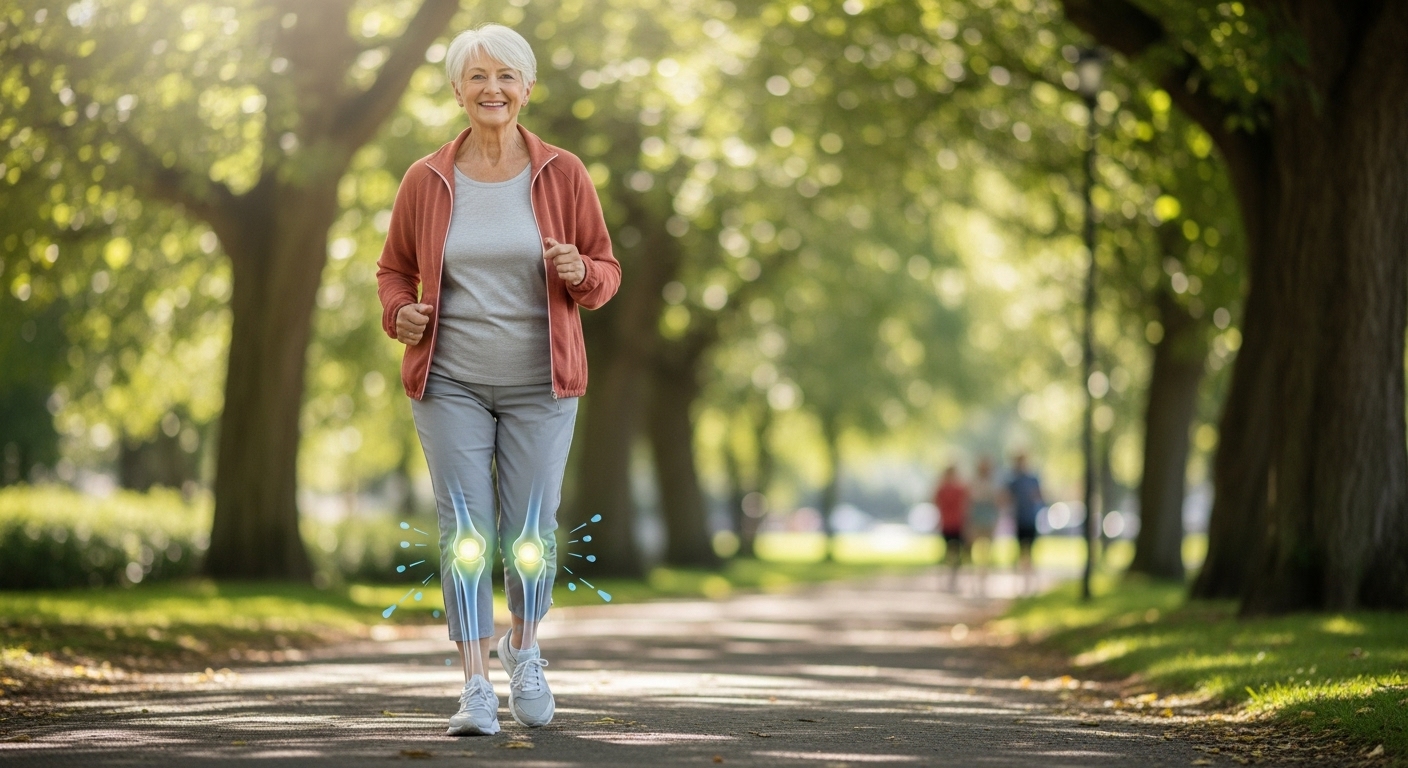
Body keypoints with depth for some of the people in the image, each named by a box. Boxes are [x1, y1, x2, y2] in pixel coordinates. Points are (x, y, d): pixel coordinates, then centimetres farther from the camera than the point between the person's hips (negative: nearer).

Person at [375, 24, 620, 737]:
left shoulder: (562, 175, 1)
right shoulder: (426, 180, 2)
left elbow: (606, 272, 6)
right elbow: (394, 268, 14)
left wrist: (579, 272, -16)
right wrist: (400, 313, -7)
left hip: (539, 385, 0)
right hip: (451, 383, 0)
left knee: (530, 534, 4)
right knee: (465, 533, -4)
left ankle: (523, 650, 32)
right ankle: (475, 687, 1)